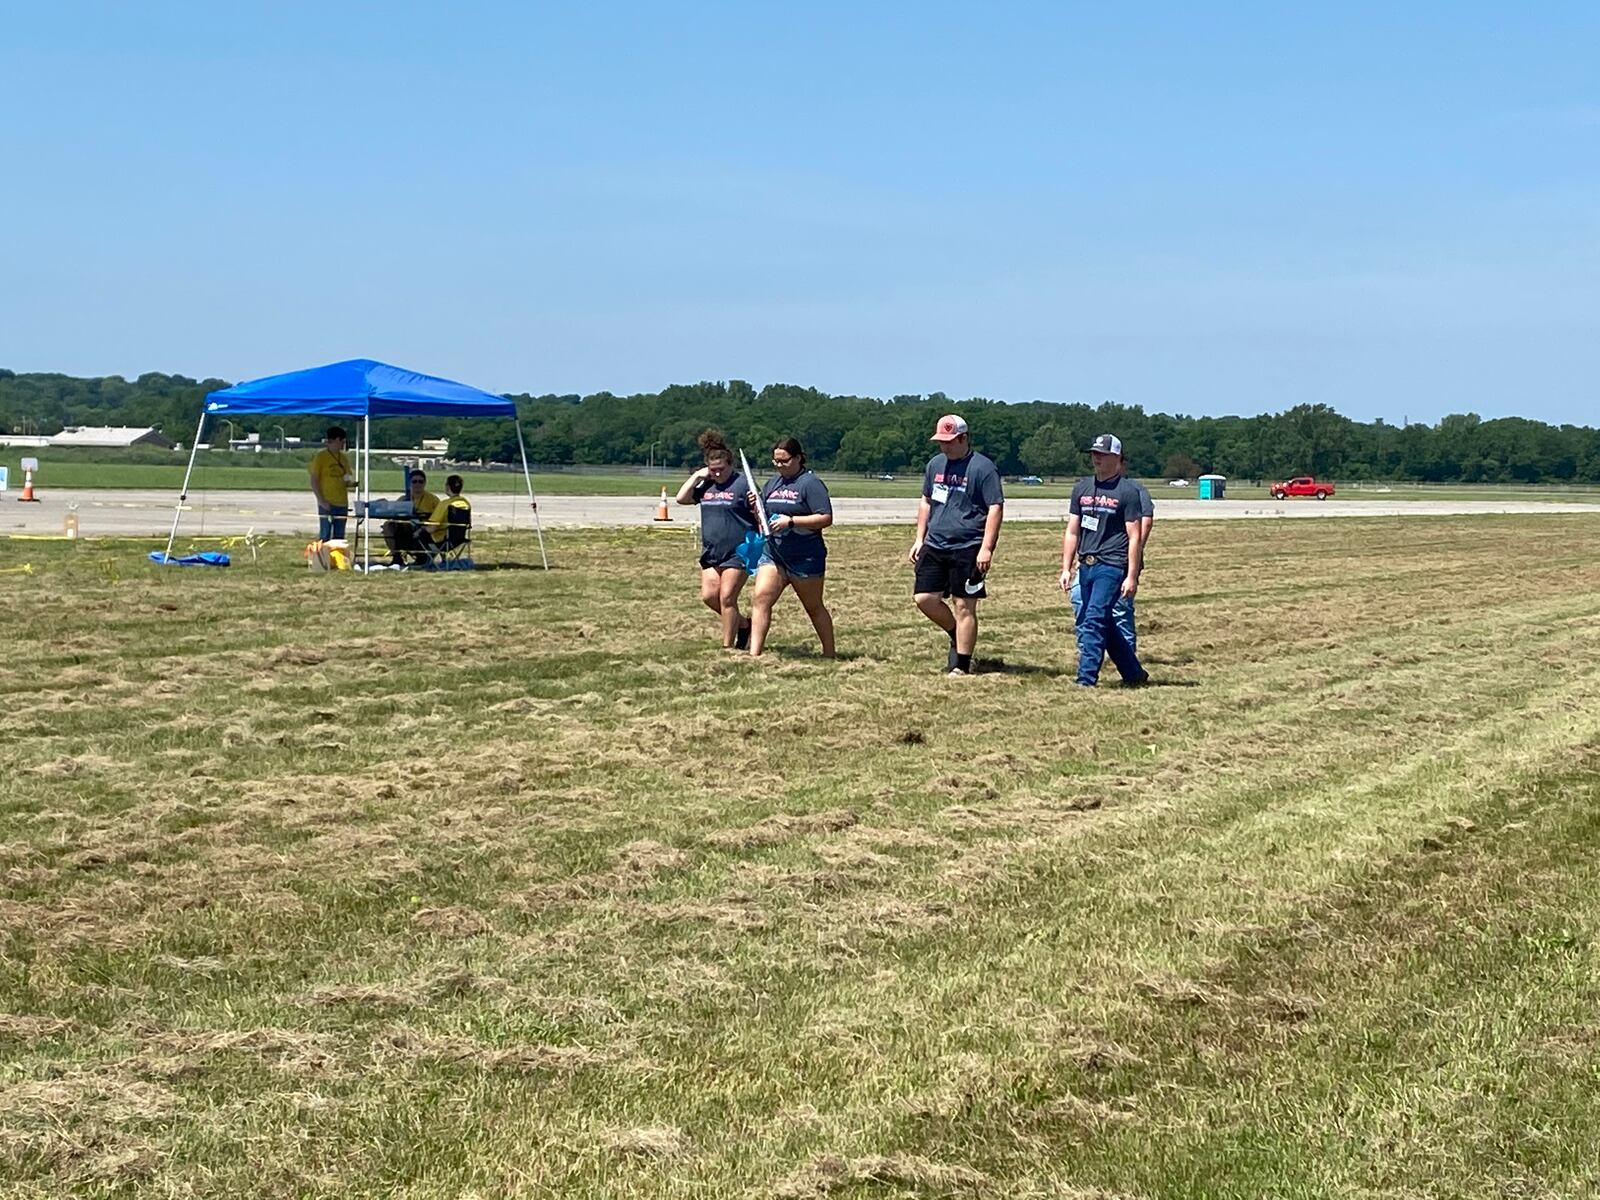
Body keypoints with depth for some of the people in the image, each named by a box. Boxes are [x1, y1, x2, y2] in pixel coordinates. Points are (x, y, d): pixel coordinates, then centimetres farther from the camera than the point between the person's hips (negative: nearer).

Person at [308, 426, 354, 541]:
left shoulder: (344, 457, 11)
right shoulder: (320, 456, -6)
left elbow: (349, 477, 20)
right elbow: (314, 481, -8)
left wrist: (349, 481, -5)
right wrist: (321, 501, -15)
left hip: (342, 503, 6)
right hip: (327, 504, -6)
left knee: (339, 537, 9)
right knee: (325, 535, -5)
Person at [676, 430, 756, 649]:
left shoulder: (743, 483, -8)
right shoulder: (706, 485, 11)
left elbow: (759, 514, -7)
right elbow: (681, 498, 5)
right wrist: (696, 476, 1)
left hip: (737, 552, -7)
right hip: (711, 552, 7)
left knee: (727, 597, -7)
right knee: (709, 595, 1)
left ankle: (728, 646, 2)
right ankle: (743, 625, 21)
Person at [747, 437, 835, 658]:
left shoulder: (810, 483, -9)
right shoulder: (772, 484, 12)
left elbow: (826, 518, -17)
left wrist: (791, 521, -21)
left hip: (805, 558, -6)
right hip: (773, 554, 6)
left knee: (814, 608, 9)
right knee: (760, 598, -12)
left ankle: (829, 654, 24)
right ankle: (754, 653, -16)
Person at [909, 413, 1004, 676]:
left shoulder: (982, 467, -8)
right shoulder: (935, 464, 13)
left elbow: (995, 507, -12)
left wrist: (986, 548, -18)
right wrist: (919, 539, 16)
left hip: (967, 548, -7)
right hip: (935, 545, 7)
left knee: (964, 606, -4)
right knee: (925, 598, 4)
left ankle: (962, 666, 2)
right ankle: (958, 636, 28)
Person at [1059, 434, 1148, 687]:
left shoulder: (1127, 491, -3)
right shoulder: (1082, 488, 14)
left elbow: (1135, 538, -6)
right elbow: (1072, 532, 15)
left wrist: (1132, 577, -11)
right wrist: (1066, 569, 9)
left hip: (1112, 565, -6)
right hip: (1086, 565, 6)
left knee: (1094, 620, -13)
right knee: (1104, 624, 11)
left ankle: (1086, 680, -13)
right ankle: (1134, 674, 24)